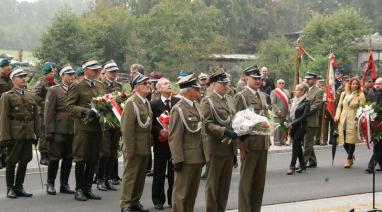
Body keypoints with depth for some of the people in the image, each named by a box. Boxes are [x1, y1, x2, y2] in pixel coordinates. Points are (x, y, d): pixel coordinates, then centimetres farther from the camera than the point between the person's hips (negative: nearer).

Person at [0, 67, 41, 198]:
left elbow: (36, 116, 14)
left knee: (24, 161, 9)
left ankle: (19, 187, 20)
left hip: (28, 134, 5)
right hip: (14, 135, -5)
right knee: (12, 161, 3)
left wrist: (37, 133, 8)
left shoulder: (31, 96, 14)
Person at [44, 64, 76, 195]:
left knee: (68, 158, 8)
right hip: (58, 129, -5)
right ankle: (50, 184, 13)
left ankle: (64, 184, 18)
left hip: (72, 129, 5)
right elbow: (48, 112, -7)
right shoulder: (54, 90, -2)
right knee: (55, 158, 2)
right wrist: (49, 131, -12)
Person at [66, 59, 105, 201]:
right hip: (83, 127, -6)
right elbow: (69, 106, -8)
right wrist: (85, 111, -20)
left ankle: (87, 188, 19)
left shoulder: (99, 85, 15)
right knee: (81, 159, 1)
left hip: (97, 127, 6)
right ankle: (79, 189, 10)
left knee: (93, 160, 9)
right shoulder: (77, 86, -4)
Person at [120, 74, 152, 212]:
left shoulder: (147, 103, 12)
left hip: (145, 148, 8)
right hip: (135, 147, -8)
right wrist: (129, 149, -19)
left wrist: (149, 145, 12)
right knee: (130, 175, 0)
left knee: (141, 176, 14)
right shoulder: (132, 103, -14)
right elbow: (127, 128, -18)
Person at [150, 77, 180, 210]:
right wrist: (160, 131, -18)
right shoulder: (154, 104, 0)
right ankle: (158, 200, 13)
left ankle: (173, 199, 19)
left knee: (174, 173, 8)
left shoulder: (178, 102, 5)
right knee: (159, 173, 4)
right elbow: (151, 124, -4)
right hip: (161, 143, -2)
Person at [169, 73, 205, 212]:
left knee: (192, 192, 15)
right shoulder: (178, 109, -13)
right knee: (181, 192, 1)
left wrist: (203, 155, 15)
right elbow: (174, 137, -16)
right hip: (186, 158, -8)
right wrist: (178, 160, -19)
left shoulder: (197, 106, 12)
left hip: (198, 158, 8)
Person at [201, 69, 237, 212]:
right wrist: (225, 131, -25)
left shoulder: (230, 100, 15)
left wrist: (238, 130, 9)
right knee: (213, 184, 3)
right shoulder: (208, 101, -7)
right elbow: (207, 125, -16)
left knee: (225, 184, 11)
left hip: (230, 148, 6)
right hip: (216, 149, -6)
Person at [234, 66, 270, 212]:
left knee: (260, 179, 11)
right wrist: (241, 144, -15)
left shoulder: (262, 96, 16)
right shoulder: (241, 96, -6)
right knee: (247, 179, 2)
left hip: (263, 144, 7)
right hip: (250, 144, -7)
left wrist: (268, 140, 15)